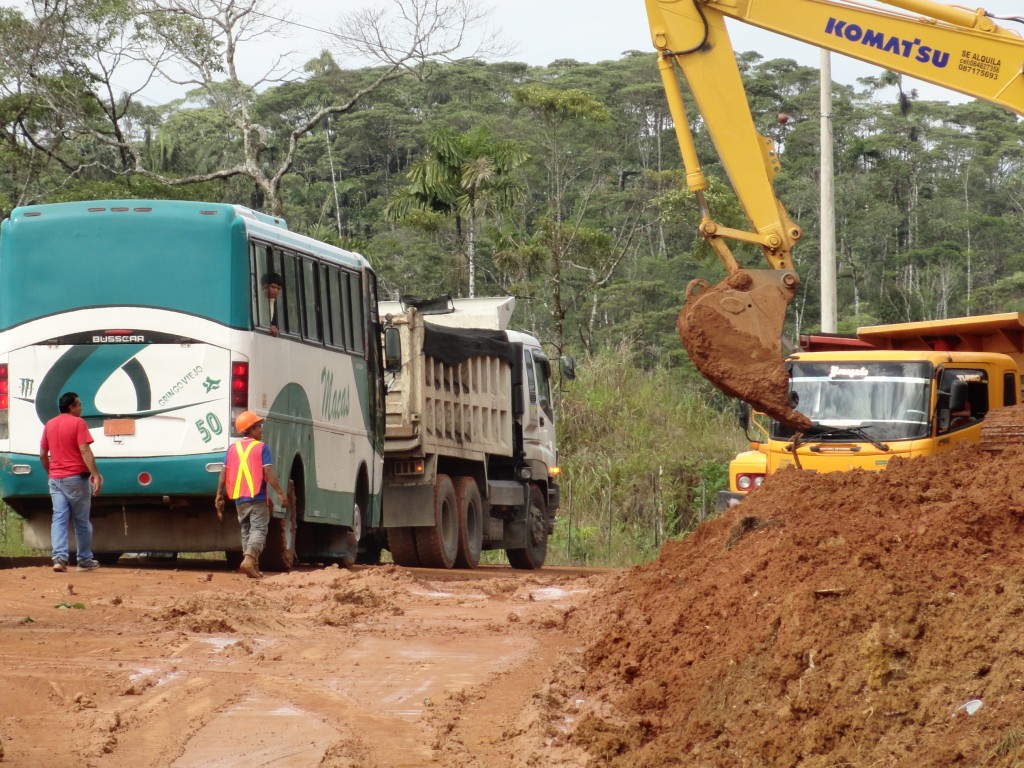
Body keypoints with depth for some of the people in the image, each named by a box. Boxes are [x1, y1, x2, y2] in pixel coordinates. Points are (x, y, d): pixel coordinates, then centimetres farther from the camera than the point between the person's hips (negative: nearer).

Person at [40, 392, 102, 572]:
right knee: (82, 520, 7)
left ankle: (59, 557, -17)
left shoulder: (49, 425, 10)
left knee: (59, 518, -1)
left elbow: (42, 455, 13)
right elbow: (85, 451, -18)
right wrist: (95, 475, -20)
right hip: (76, 477, -5)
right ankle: (85, 560, 15)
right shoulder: (78, 423, -8)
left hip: (55, 479, 5)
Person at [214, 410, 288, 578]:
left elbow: (224, 474, 5)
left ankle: (254, 567, 13)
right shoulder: (261, 447, -5)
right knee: (258, 529, -6)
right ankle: (249, 559, -27)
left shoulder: (232, 448, 9)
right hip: (257, 498, -5)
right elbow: (268, 473, -12)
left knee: (246, 530, 14)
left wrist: (219, 496, 9)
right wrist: (280, 494, -11)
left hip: (239, 498, 5)